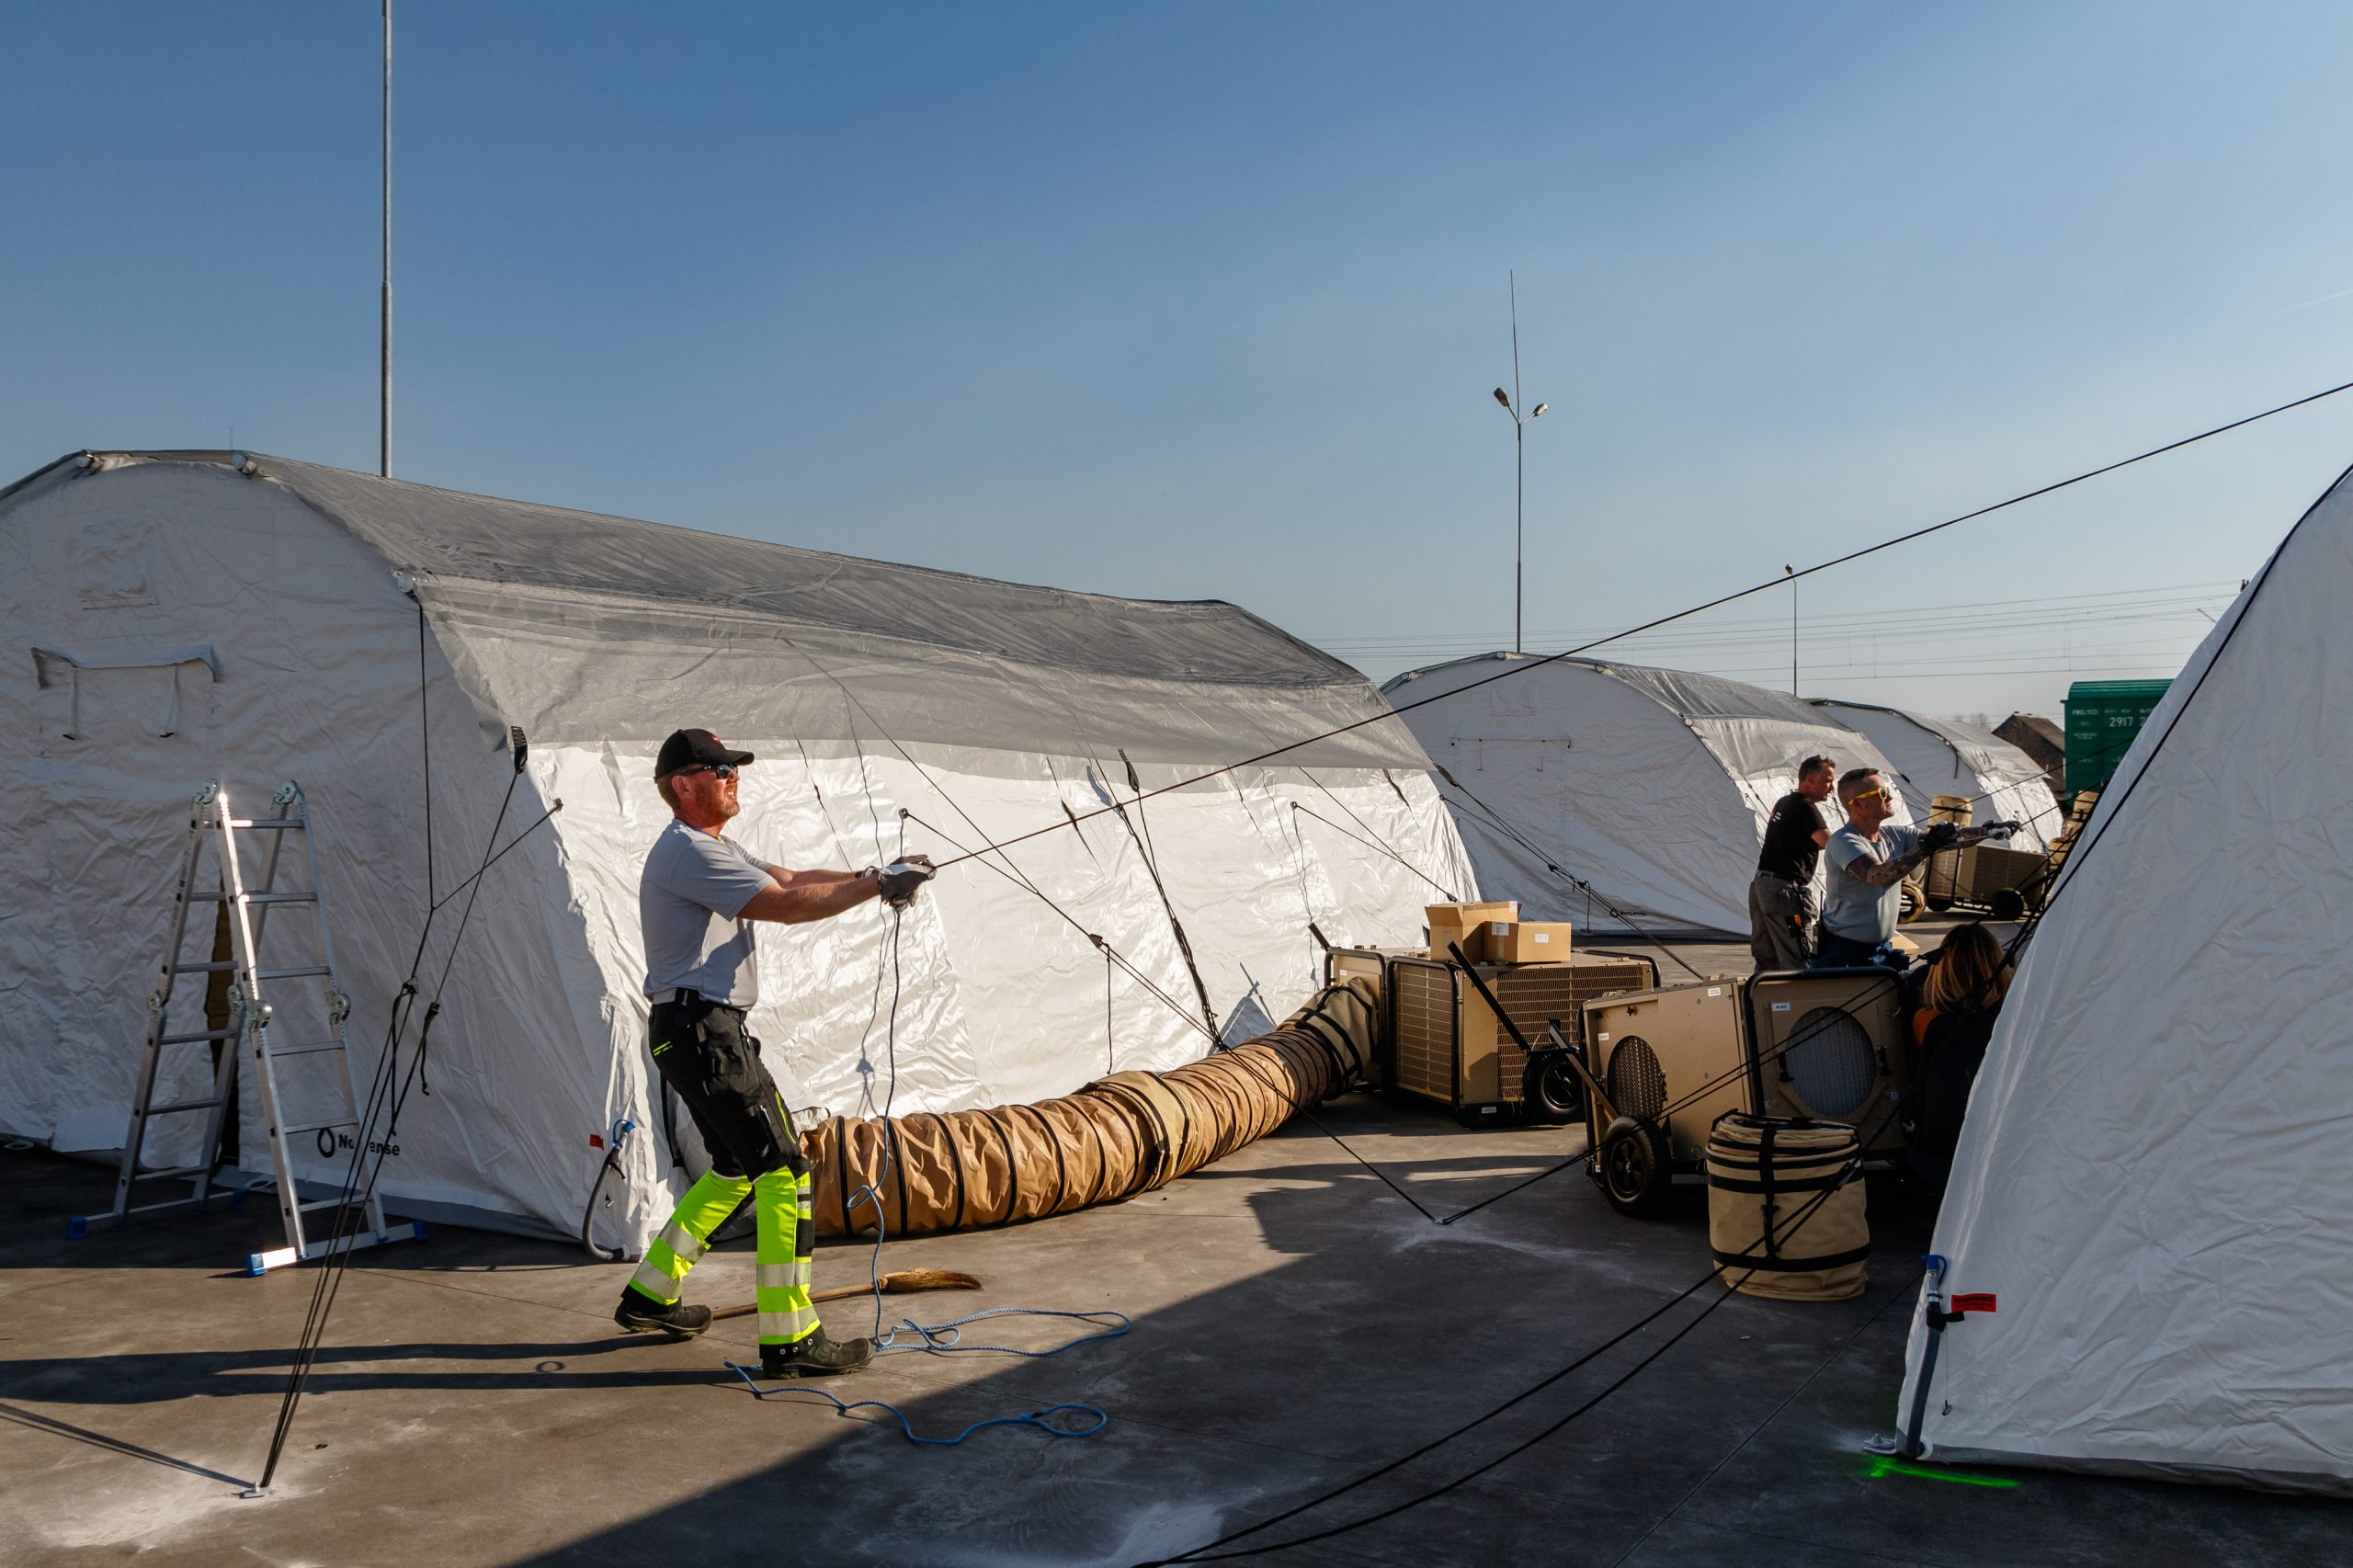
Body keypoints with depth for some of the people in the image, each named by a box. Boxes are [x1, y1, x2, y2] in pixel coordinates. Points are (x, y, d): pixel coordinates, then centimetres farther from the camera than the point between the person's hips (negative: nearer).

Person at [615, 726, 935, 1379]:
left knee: (737, 1169, 20)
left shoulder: (715, 848, 20)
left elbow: (792, 877, 11)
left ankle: (649, 1296, 30)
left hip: (709, 1030, 11)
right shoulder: (688, 852, -15)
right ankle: (790, 1339, -7)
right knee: (783, 1168, -10)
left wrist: (864, 877, -3)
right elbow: (788, 904, -21)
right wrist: (878, 884, -14)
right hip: (700, 1028, -11)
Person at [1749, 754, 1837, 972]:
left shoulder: (1782, 803, 18)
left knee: (1766, 959, 13)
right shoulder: (1806, 808, -12)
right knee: (1798, 962, -9)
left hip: (1761, 883, 10)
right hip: (1786, 889, -10)